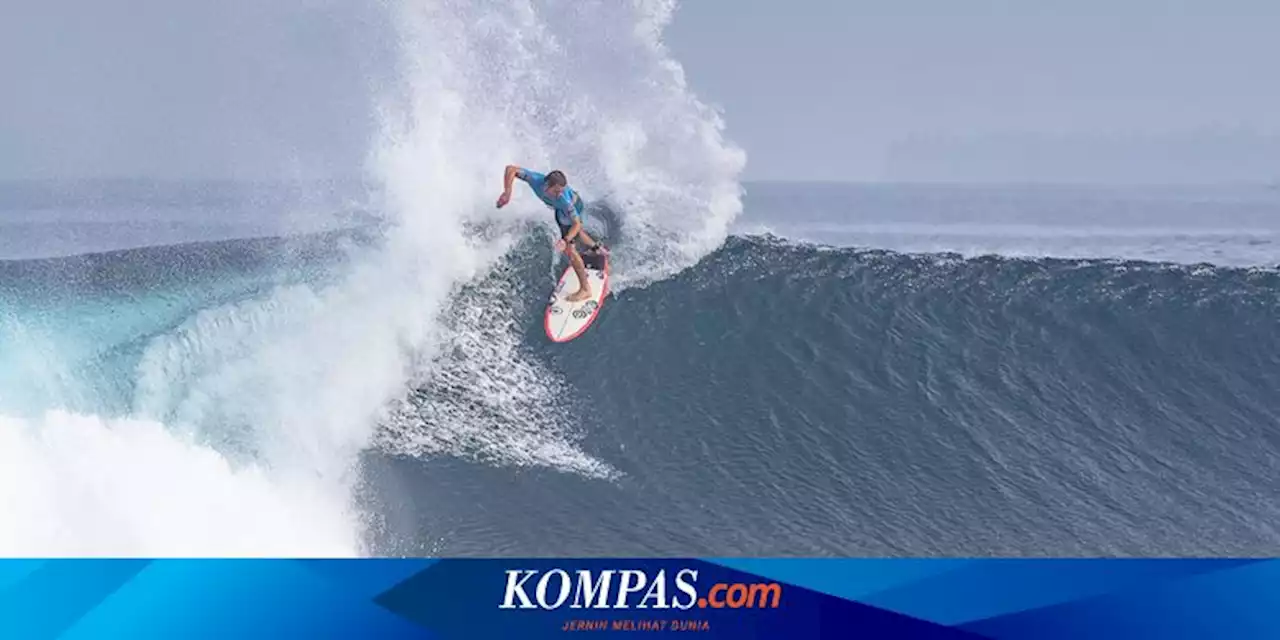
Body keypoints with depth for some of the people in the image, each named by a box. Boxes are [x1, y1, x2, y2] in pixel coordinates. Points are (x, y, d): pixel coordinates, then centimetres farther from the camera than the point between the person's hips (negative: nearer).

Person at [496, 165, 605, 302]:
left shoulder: (564, 199, -46)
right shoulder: (535, 180, -40)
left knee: (568, 249, -11)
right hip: (560, 208, 6)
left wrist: (566, 240, -55)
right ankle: (595, 247, 65)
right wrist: (507, 193, -45)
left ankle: (585, 289, 1)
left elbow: (577, 224, -37)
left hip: (573, 206, -6)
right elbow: (511, 169, -35)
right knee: (573, 233, 33)